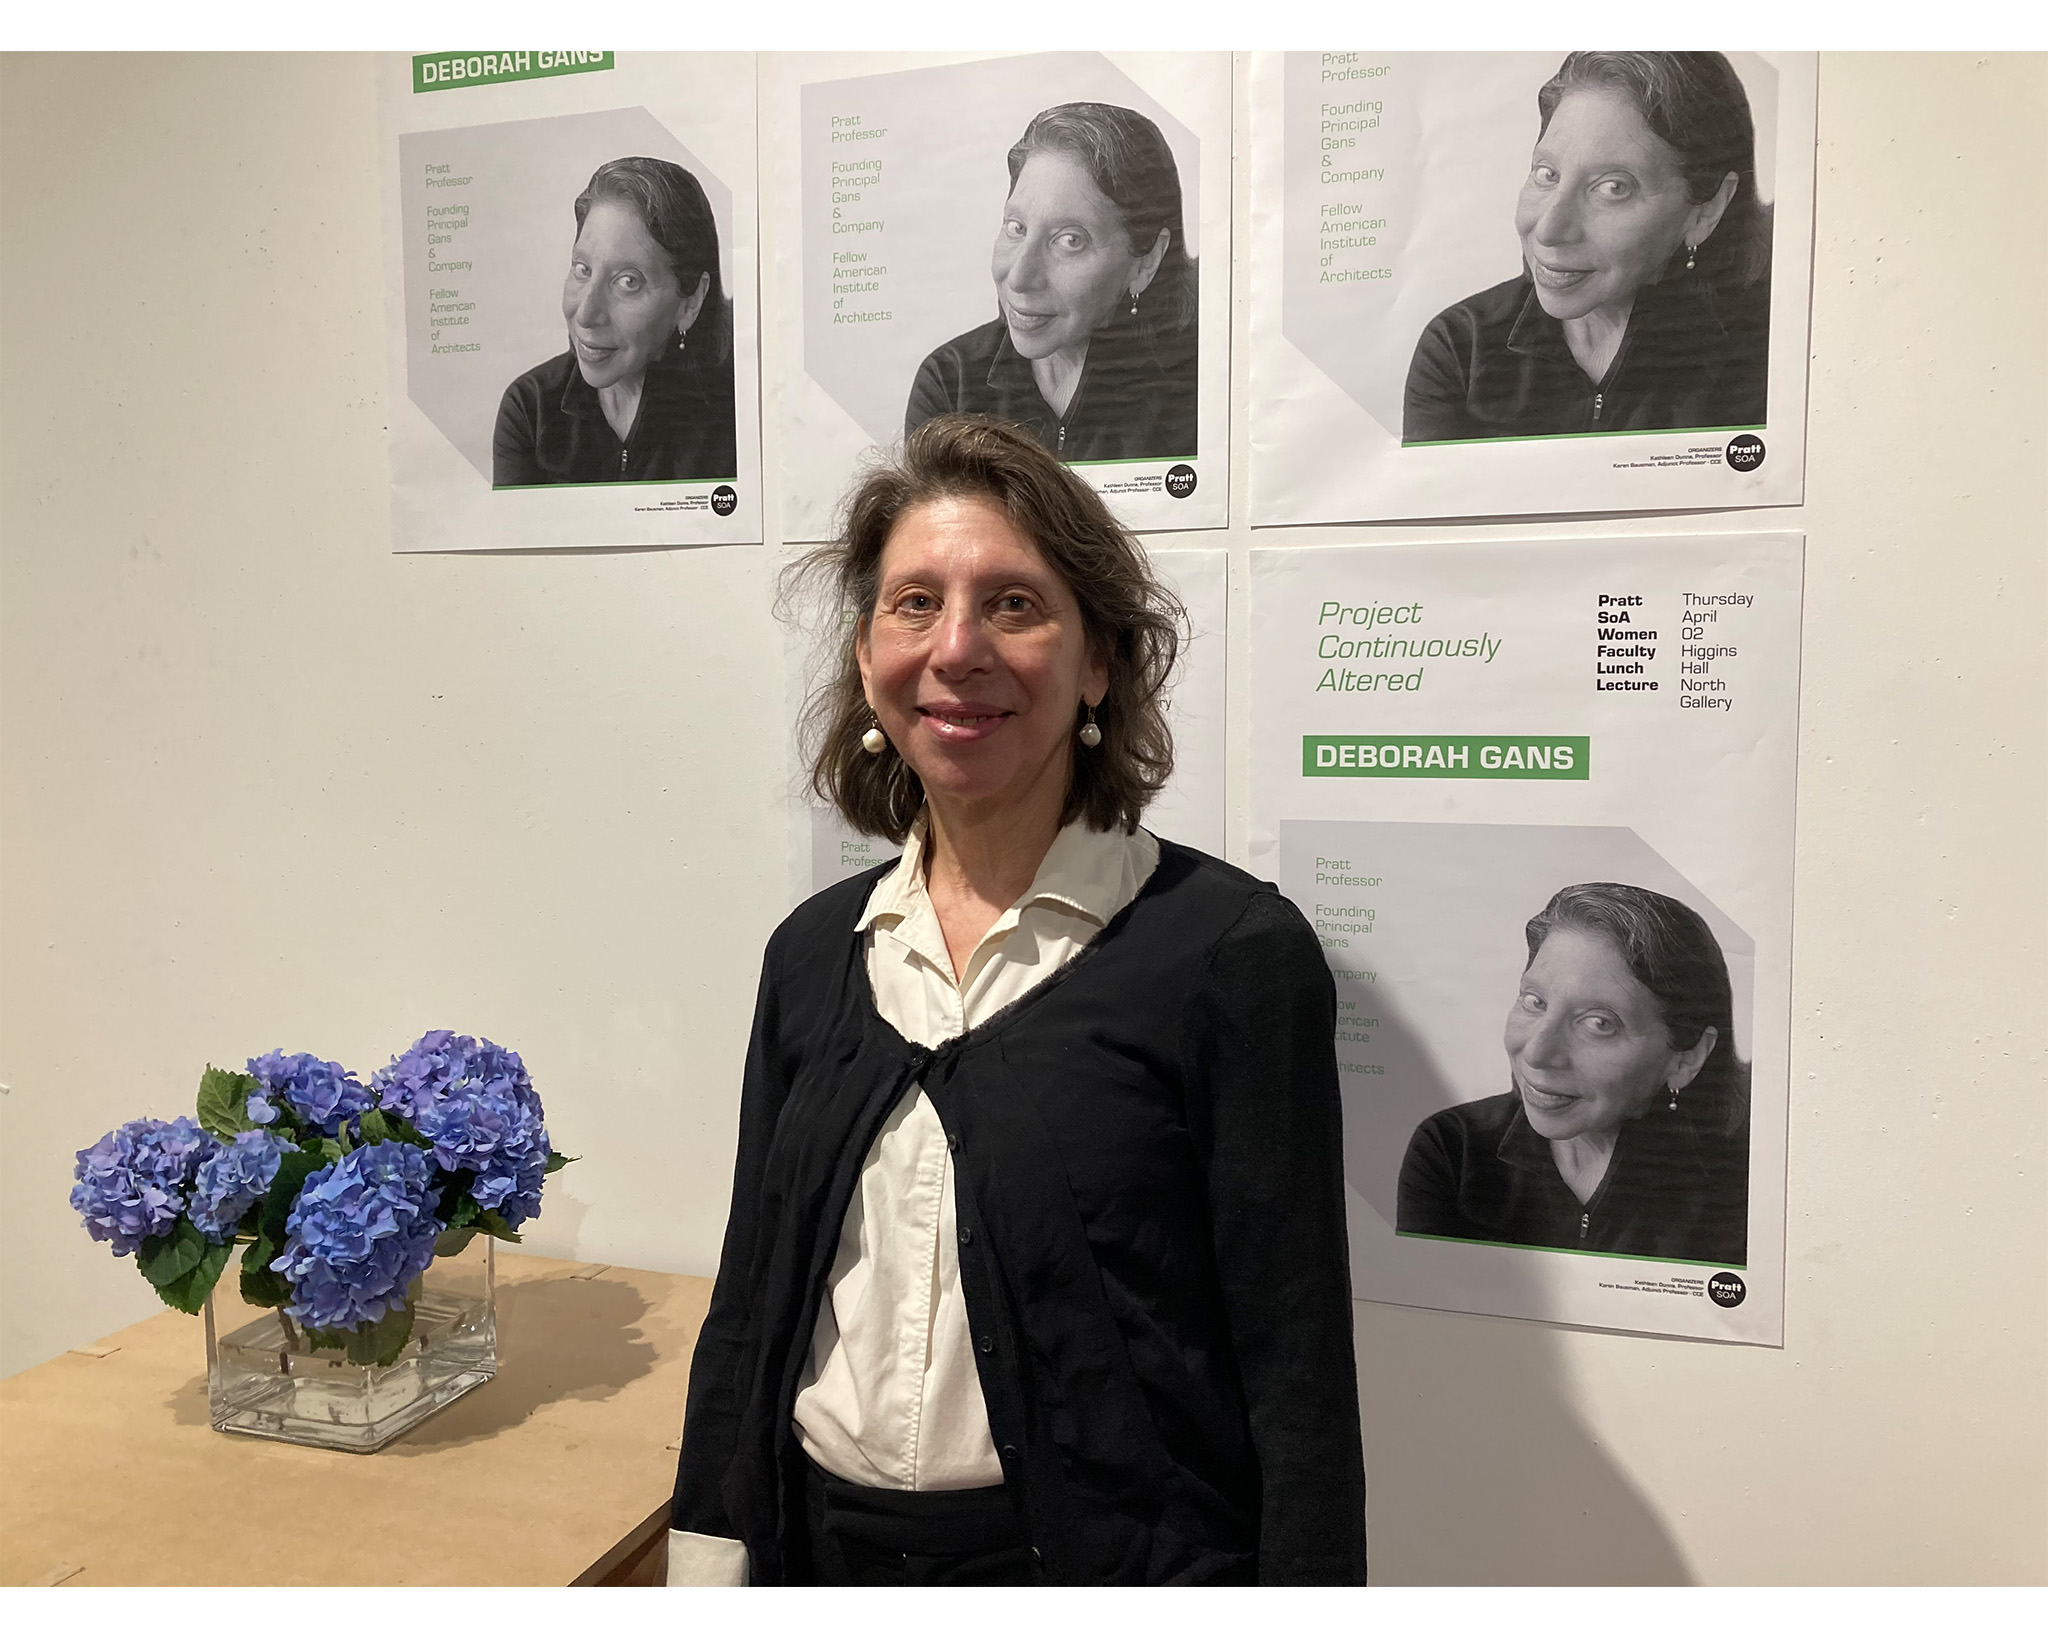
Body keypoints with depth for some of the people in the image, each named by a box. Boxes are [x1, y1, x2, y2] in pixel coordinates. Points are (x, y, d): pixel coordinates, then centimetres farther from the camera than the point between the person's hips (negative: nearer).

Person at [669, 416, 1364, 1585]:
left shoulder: (1233, 951, -15)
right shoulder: (814, 953, 0)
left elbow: (1298, 1380, -13)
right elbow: (748, 1310, 6)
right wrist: (709, 1572, 4)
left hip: (1113, 1561, -4)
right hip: (822, 1555, 5)